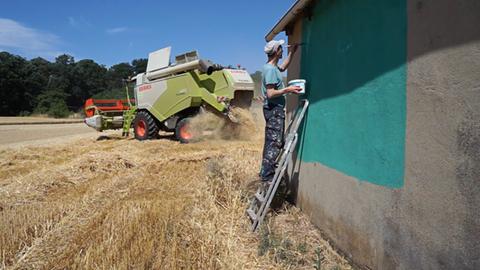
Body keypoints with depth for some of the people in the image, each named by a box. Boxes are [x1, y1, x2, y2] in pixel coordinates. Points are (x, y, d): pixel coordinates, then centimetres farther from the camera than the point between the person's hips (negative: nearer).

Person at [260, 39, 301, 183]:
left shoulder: (273, 67, 13)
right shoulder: (270, 69, -17)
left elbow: (283, 67, 36)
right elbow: (270, 94, -24)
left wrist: (292, 52, 32)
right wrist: (288, 89, -20)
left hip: (275, 109, 11)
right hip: (274, 109, -11)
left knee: (271, 142, 15)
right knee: (274, 143, -8)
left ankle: (266, 172, 23)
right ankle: (267, 175, -4)